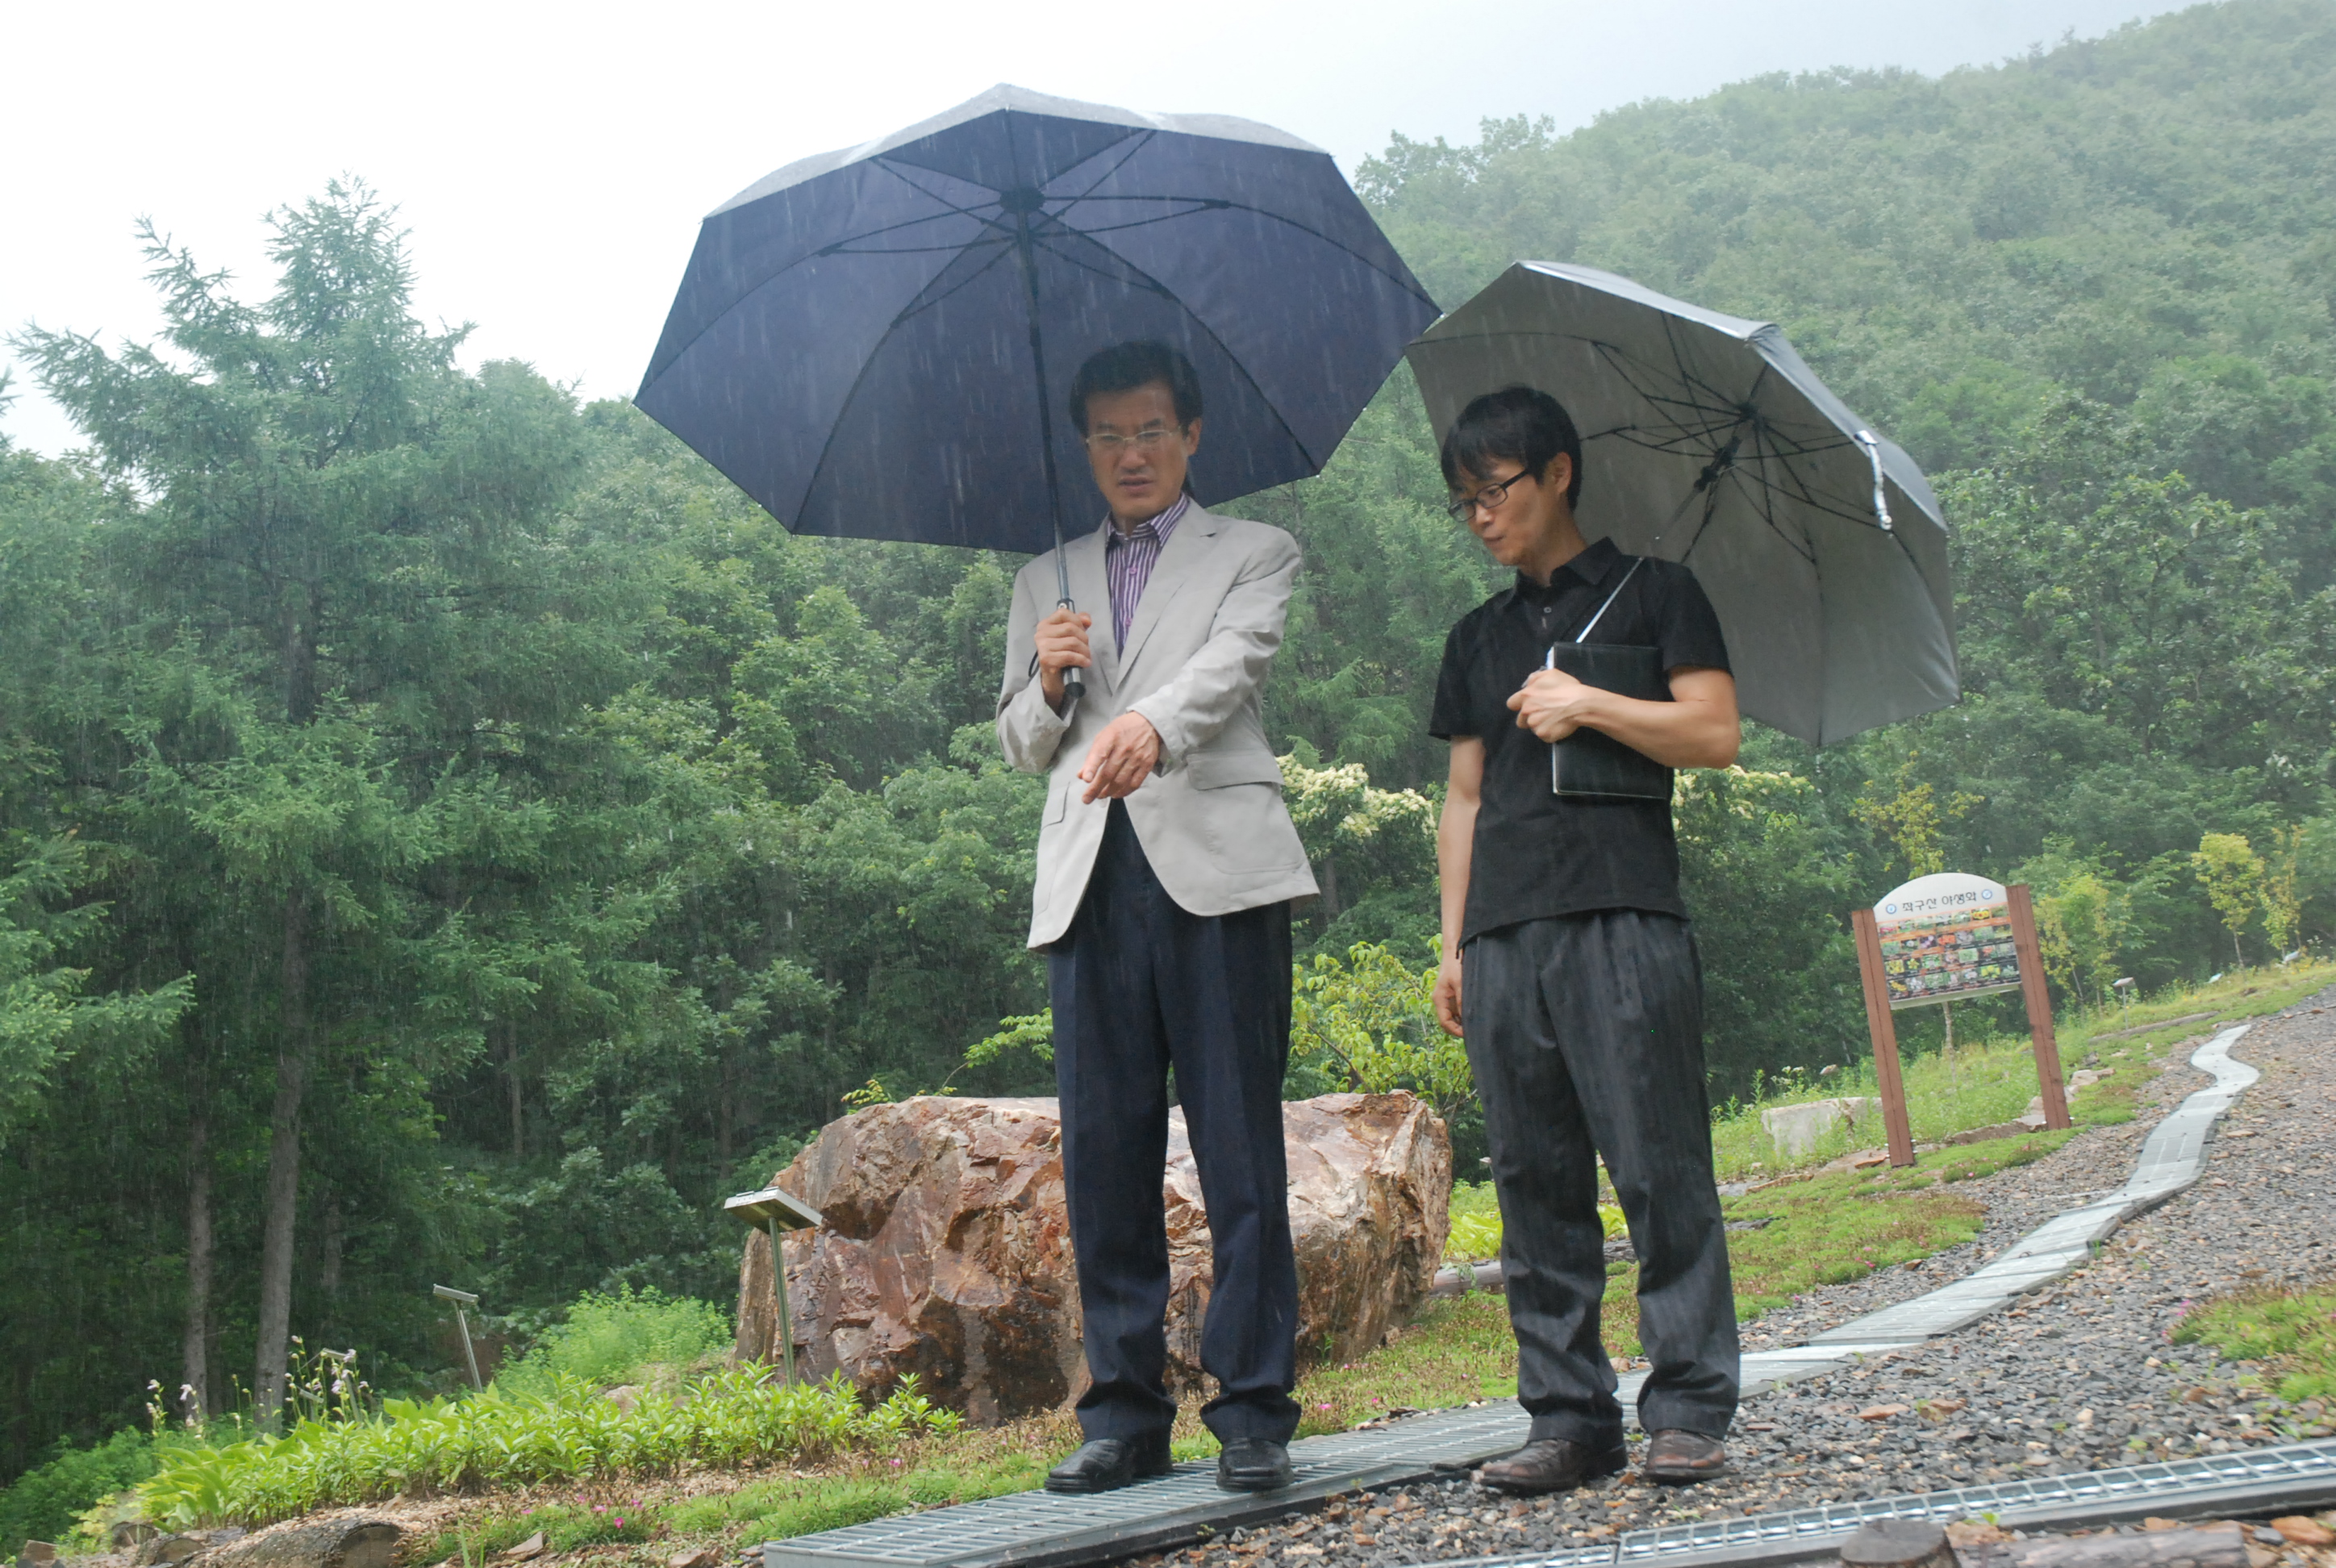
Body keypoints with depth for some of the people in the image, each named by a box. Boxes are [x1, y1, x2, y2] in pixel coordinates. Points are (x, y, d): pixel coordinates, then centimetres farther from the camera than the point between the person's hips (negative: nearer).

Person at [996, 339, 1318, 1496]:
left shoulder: (1253, 554, 13)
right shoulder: (1046, 581, 24)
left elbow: (1231, 664, -8)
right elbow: (1019, 747, 23)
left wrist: (1152, 723, -29)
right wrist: (1048, 682, 0)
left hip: (1216, 867, -3)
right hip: (1088, 879, 4)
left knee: (1240, 1150, -5)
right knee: (1103, 1151, 2)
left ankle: (1253, 1411, 1)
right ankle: (1125, 1413, 10)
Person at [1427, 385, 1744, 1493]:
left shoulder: (1650, 592, 9)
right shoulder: (1479, 637, 22)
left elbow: (1715, 736, 0)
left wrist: (1588, 705, -7)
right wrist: (1452, 942, 14)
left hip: (1623, 918, -5)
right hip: (1504, 935, 5)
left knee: (1659, 1167, -6)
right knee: (1534, 1182, 3)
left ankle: (1689, 1411, 0)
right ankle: (1570, 1417, 9)